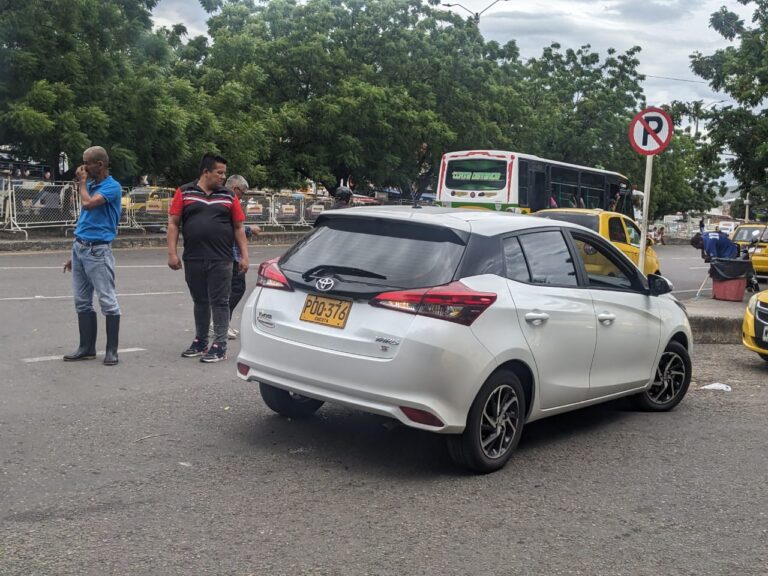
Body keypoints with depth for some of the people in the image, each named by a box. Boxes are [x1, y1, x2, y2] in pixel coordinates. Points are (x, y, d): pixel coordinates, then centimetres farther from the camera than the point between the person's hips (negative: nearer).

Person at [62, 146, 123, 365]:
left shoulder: (112, 187, -9)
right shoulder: (90, 185, 15)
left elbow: (88, 204, -25)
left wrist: (82, 182, -7)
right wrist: (75, 252, 21)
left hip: (98, 250, -8)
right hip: (79, 247, 9)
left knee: (107, 301, -3)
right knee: (82, 301, 10)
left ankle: (111, 350, 3)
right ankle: (87, 348, 18)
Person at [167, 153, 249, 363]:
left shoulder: (228, 196, 7)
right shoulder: (184, 193, 5)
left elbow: (238, 228, 8)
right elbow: (173, 224, 4)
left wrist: (244, 256, 1)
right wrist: (172, 253, -4)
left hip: (221, 260, -1)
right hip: (193, 259, 1)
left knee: (219, 302, 0)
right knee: (200, 302, 13)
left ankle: (220, 346, 5)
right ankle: (200, 342, 26)